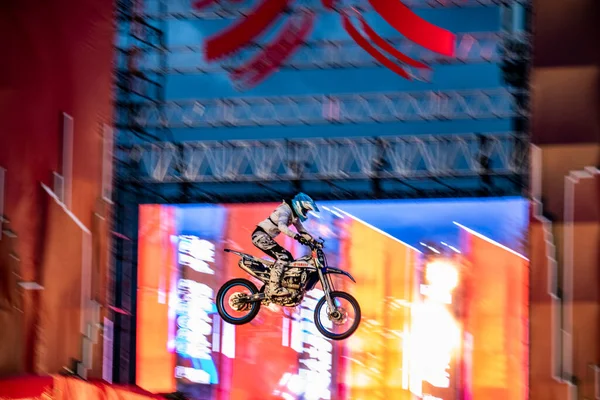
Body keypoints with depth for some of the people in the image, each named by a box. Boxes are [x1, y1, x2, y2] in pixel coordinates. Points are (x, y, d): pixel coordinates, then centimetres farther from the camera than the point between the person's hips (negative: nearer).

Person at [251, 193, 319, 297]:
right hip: (260, 235, -10)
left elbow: (301, 230, 19)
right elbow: (281, 226, -35)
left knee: (288, 258, 7)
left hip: (266, 237, 10)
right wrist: (296, 236, -45)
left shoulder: (294, 215, 14)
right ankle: (274, 288, -29)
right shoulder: (285, 210, -16)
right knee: (283, 256, -22)